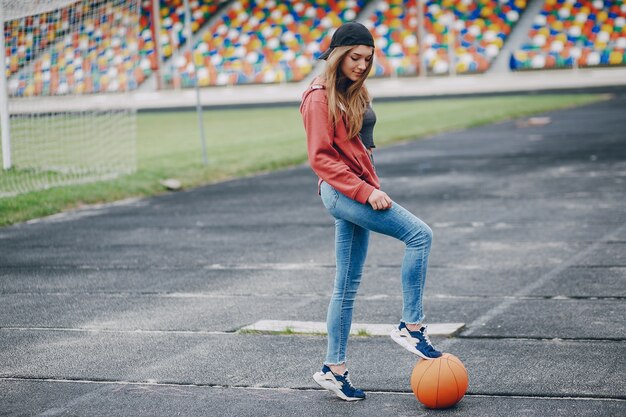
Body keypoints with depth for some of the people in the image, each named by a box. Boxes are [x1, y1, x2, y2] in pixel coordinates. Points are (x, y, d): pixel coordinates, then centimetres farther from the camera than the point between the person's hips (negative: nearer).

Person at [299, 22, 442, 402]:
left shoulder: (354, 92, 14)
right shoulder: (320, 98, -12)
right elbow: (321, 158, -16)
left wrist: (371, 188, 17)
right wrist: (366, 191, -21)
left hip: (358, 193, 9)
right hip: (343, 192, -9)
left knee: (348, 285, 11)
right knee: (419, 234, -18)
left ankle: (334, 369, 17)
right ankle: (411, 327, -12)